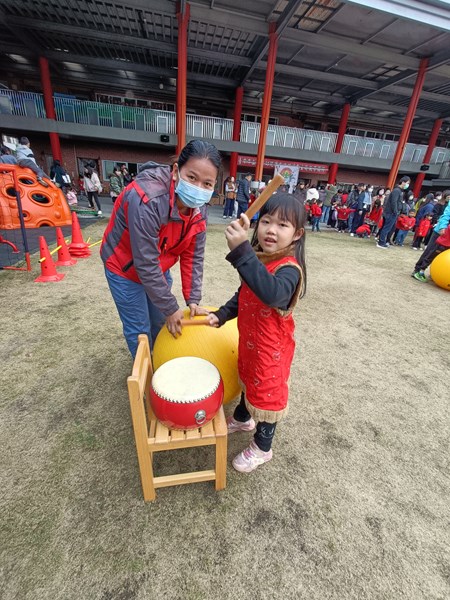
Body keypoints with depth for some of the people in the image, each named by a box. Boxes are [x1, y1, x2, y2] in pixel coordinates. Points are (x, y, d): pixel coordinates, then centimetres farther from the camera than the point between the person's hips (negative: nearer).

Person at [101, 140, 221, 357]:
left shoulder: (199, 207, -14)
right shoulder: (148, 200, -36)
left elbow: (193, 256, -9)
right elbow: (145, 265, -33)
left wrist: (193, 299, -13)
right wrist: (170, 308, -24)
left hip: (157, 268, 6)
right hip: (124, 268, -6)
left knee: (160, 322, 15)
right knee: (140, 330, 1)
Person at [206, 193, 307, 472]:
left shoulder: (289, 268, -28)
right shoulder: (258, 260, -3)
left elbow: (273, 294, -52)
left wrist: (242, 251, -57)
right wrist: (221, 314, 0)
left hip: (271, 347, -8)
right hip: (249, 340, 8)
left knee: (267, 393, 13)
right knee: (250, 379, 29)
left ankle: (262, 448, 41)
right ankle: (243, 418, 59)